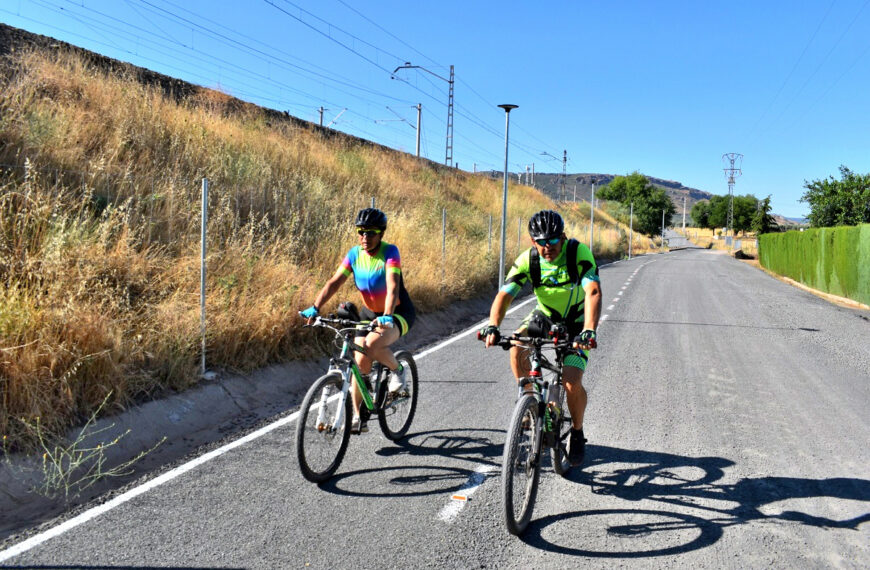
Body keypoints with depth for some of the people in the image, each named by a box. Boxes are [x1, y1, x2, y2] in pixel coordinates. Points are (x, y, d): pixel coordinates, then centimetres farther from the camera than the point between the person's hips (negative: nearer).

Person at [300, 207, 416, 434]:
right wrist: (315, 308, -29)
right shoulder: (354, 254, -8)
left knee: (373, 345, -32)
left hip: (398, 312, -5)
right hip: (369, 312, 5)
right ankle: (358, 418, 10)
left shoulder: (390, 252, -21)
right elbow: (334, 282, -15)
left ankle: (397, 370, -1)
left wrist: (387, 316, -49)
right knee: (360, 361, -4)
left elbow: (393, 286, -33)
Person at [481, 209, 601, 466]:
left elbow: (593, 292, -38)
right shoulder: (527, 259, -19)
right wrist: (493, 326, -45)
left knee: (572, 382, -17)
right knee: (517, 346, -27)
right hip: (545, 315, 3)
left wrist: (589, 331, -53)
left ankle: (577, 433, 12)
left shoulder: (579, 252, -27)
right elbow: (504, 294, -27)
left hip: (576, 322, -3)